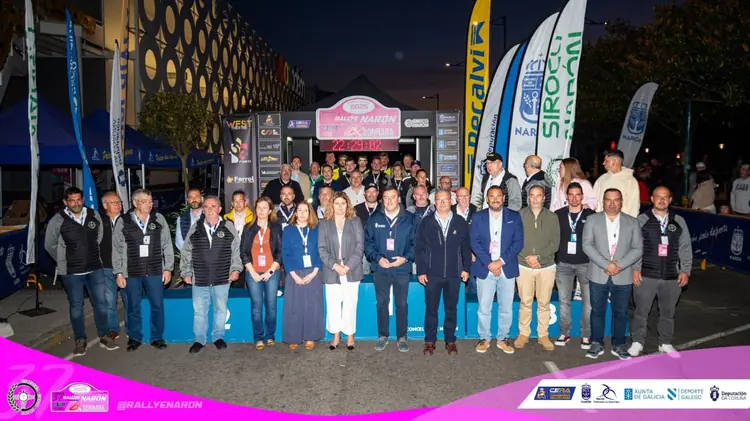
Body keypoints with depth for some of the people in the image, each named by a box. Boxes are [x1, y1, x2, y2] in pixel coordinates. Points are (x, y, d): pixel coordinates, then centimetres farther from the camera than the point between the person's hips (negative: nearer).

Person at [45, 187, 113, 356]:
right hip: (71, 272, -2)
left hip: (95, 269, 2)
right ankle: (80, 340, 22)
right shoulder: (57, 221, -10)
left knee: (101, 303, 8)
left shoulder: (94, 216, -2)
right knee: (76, 306, 9)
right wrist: (64, 262, 4)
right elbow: (50, 245, 2)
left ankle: (104, 336, 23)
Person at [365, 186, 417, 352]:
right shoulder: (375, 219, 4)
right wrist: (377, 258, -12)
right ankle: (383, 336, 21)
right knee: (382, 303, 8)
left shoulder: (409, 219, 1)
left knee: (401, 304, 6)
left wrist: (406, 258, -14)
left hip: (402, 269, -1)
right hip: (380, 269, 1)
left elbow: (415, 242, 1)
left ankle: (402, 337, 18)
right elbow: (368, 241, 2)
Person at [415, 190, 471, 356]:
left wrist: (466, 268, 0)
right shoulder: (426, 223, 2)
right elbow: (419, 248, 1)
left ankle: (450, 341, 21)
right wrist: (421, 271, -4)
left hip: (454, 274, 1)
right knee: (431, 308, 5)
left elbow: (466, 247, 6)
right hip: (432, 274, -1)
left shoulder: (460, 223, 4)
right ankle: (430, 341, 17)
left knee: (451, 308, 10)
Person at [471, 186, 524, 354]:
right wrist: (489, 263, -13)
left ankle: (503, 338, 23)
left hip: (507, 269, 1)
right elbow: (474, 242, -3)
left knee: (506, 308, 8)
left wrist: (501, 261, -12)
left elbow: (518, 242, -1)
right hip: (485, 268, -1)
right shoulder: (478, 217, 4)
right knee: (484, 308, 4)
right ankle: (484, 338, 19)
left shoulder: (514, 217, 5)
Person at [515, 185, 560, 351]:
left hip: (546, 266, 1)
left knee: (544, 303, 6)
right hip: (524, 266, -1)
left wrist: (538, 257, -11)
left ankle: (543, 335, 18)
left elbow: (555, 243, 0)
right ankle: (523, 334, 16)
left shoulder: (552, 217, 3)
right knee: (525, 302, 5)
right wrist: (527, 258, -11)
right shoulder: (520, 215, 0)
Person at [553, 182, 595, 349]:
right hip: (564, 264, 2)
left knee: (588, 301, -1)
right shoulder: (558, 215, 4)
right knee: (563, 300, 7)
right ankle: (564, 333, 18)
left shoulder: (591, 215, 0)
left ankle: (586, 335, 11)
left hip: (585, 263, -1)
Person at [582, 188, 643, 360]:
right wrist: (606, 264, -16)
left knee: (621, 313, 10)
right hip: (598, 276, -1)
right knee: (597, 311, 8)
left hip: (623, 277, 1)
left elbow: (638, 249, 0)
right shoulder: (592, 220, 1)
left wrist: (620, 265, -14)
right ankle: (597, 344, 20)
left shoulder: (632, 222, 5)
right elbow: (587, 245, -7)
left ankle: (619, 345, 23)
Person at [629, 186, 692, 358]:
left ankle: (665, 343, 29)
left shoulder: (679, 222, 7)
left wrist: (685, 270, 2)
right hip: (646, 275, -2)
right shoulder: (642, 220, -1)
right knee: (641, 311, 5)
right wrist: (635, 268, -10)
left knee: (668, 312, 13)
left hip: (672, 277, 3)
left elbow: (685, 248, 9)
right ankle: (637, 342, 19)